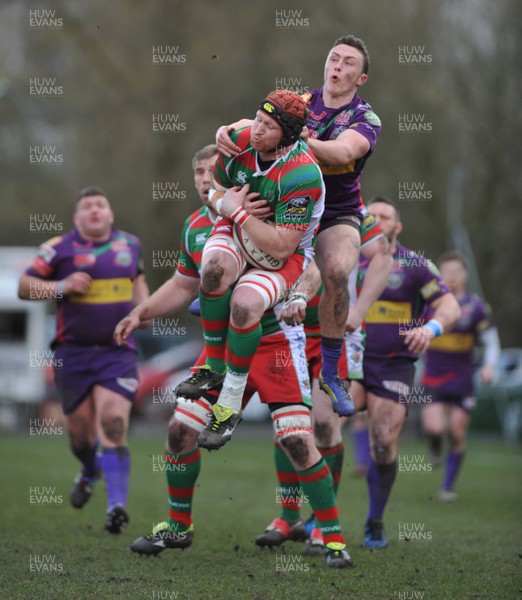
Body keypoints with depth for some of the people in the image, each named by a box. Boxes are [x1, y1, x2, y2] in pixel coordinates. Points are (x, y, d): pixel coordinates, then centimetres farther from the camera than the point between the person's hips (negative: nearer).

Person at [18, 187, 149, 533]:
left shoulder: (130, 244, 11)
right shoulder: (59, 248, -1)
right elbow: (24, 286, 0)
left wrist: (144, 305, 13)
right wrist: (61, 287, -15)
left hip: (118, 351, 1)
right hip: (73, 352, 0)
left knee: (113, 425, -16)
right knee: (80, 428, 6)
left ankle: (117, 505, -23)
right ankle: (90, 472, 42)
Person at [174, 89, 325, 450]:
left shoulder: (302, 175, -28)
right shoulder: (240, 142, -9)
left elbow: (281, 247, -30)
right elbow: (217, 191, 10)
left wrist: (237, 212, -25)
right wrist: (225, 203, -13)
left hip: (286, 252, -5)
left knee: (244, 303, -33)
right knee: (215, 267, -32)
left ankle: (231, 404, -15)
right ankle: (214, 367, -15)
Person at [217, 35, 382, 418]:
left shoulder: (365, 119, -7)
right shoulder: (304, 102, 4)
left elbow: (345, 151, -30)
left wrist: (306, 142, -49)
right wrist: (229, 129, -35)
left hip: (338, 216, -3)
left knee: (336, 272, -32)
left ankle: (331, 373, -17)